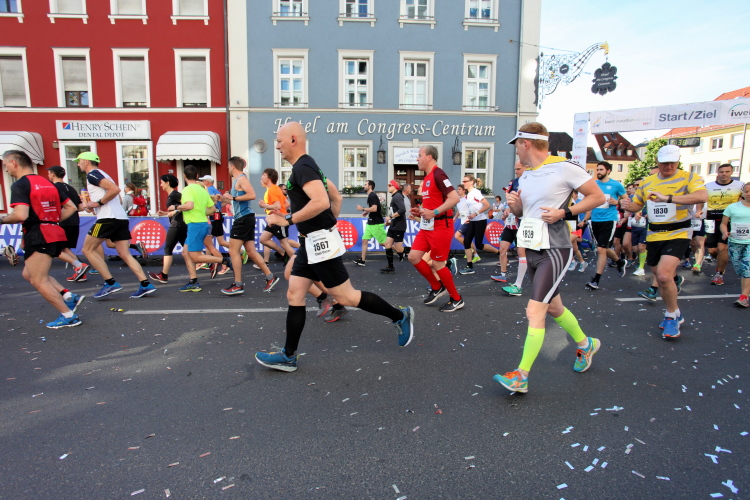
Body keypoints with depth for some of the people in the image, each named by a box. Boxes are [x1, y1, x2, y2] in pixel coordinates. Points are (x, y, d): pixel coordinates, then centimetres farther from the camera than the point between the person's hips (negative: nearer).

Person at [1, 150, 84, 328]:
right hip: (54, 233, 9)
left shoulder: (19, 185, -10)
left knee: (38, 280, 2)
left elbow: (21, 215, -22)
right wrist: (52, 220, 15)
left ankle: (68, 316, 4)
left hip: (38, 236, -8)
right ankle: (69, 297, 10)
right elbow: (71, 208, 14)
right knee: (29, 274, 20)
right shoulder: (49, 183, 14)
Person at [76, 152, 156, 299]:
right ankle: (145, 284, -5)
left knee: (88, 249, 3)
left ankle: (110, 283, -3)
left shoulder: (92, 174, -3)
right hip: (121, 218, 9)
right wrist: (89, 205, 21)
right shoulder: (102, 174, 26)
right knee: (125, 254, 5)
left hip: (108, 218, -9)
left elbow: (115, 189, -19)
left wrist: (98, 203, -11)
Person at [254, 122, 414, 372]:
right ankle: (288, 356, 17)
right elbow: (337, 198, 22)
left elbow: (321, 201, -31)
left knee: (345, 296, -1)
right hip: (311, 243, 11)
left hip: (320, 243, -11)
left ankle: (399, 316, 15)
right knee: (294, 295, 9)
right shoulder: (308, 166, 16)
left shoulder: (302, 167, -15)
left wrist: (288, 219, -23)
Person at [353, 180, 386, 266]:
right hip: (370, 223, 10)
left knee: (384, 242, -5)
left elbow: (374, 209, -27)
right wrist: (367, 212, 13)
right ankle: (362, 260, 8)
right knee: (364, 240, 5)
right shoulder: (371, 195, 14)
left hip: (377, 223, -10)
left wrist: (363, 209, -17)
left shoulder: (372, 196, -16)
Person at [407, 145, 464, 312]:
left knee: (437, 264, -2)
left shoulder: (438, 174, -15)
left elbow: (454, 198, -24)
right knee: (413, 257, 5)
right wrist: (420, 211, 10)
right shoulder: (427, 178, 15)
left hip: (440, 226, -9)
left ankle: (457, 300, 16)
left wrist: (434, 212, -26)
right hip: (427, 226, 9)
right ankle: (437, 287, 22)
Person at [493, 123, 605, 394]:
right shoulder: (525, 176, 11)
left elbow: (598, 196, -7)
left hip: (555, 250, -8)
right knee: (553, 307, 20)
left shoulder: (565, 167, -12)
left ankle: (520, 376, -6)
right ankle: (586, 343, 46)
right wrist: (514, 204, -1)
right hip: (532, 249, 9)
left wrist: (565, 213, -18)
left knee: (534, 311, -13)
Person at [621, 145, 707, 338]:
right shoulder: (647, 182, 9)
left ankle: (672, 316, 3)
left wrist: (668, 198, -37)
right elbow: (637, 205, 20)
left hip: (677, 234, -5)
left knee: (664, 275, -21)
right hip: (653, 236, 5)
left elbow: (702, 196, -26)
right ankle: (675, 314, 35)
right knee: (661, 278, 12)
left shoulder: (689, 178, -6)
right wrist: (627, 205, -5)